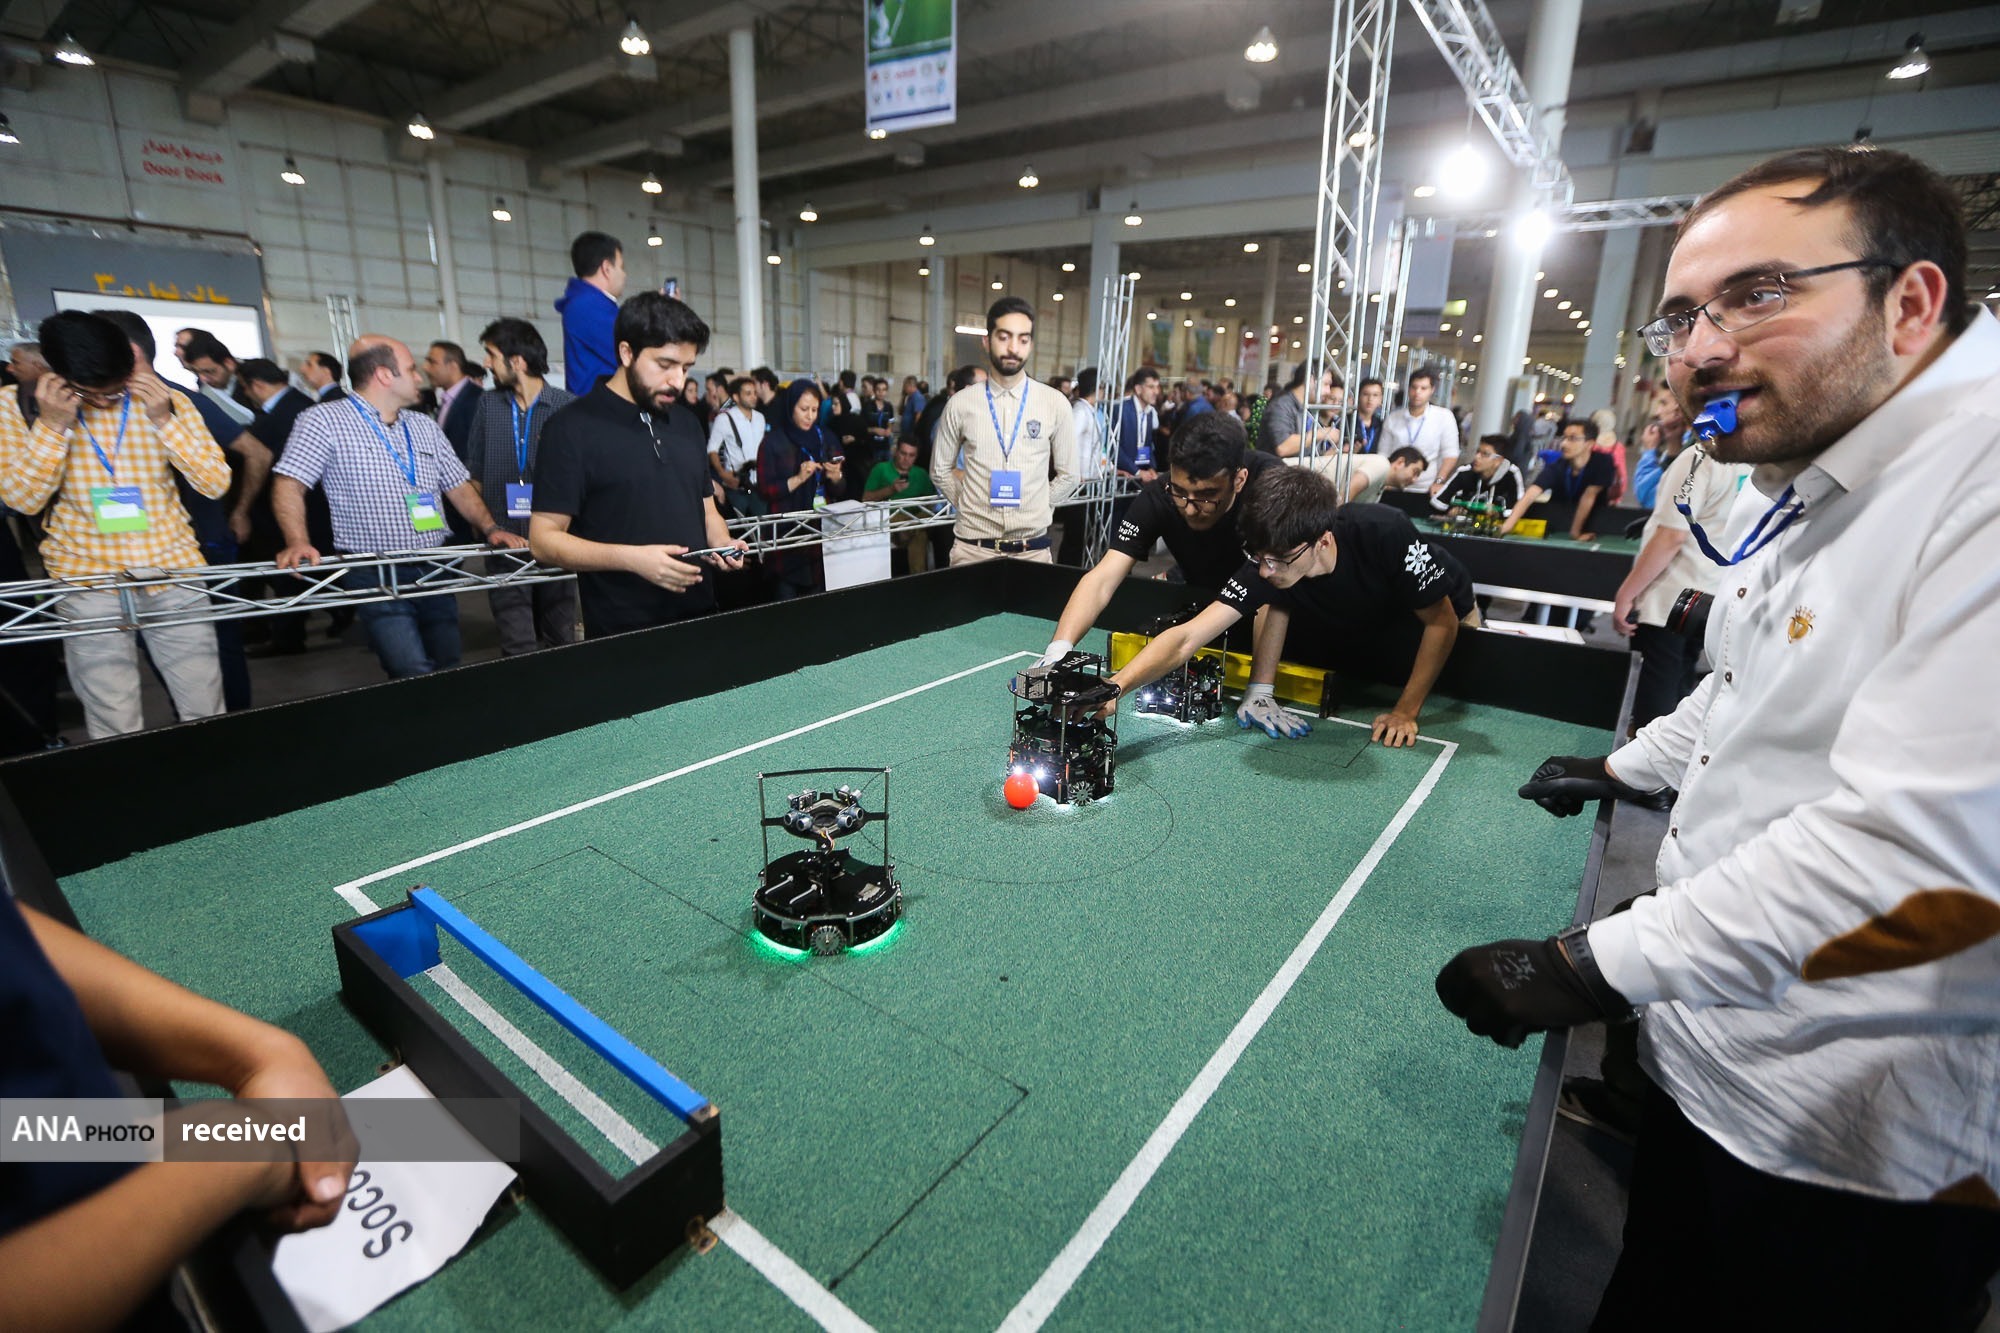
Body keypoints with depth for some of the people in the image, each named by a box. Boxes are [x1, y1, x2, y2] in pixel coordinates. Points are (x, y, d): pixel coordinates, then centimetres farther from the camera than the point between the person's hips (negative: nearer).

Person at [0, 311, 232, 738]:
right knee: (115, 726, -2)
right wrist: (52, 425, -15)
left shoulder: (166, 400, 2)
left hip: (174, 571, 1)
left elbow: (215, 483, -4)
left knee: (207, 712, 1)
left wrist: (164, 419, -16)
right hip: (87, 578, 0)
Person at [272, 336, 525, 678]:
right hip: (377, 577, -5)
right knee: (417, 680, -15)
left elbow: (458, 485, 17)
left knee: (448, 672, 10)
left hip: (436, 573, 6)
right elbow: (289, 484, -7)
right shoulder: (324, 421, -2)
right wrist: (298, 543, -23)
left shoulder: (424, 426, 16)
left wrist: (490, 528, 1)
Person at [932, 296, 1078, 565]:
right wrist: (972, 507, 4)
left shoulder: (1055, 404, 0)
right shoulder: (960, 404, 1)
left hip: (1033, 548, 0)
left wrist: (1036, 510, 3)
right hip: (973, 547, 0)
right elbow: (941, 470, 11)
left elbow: (1067, 475, 8)